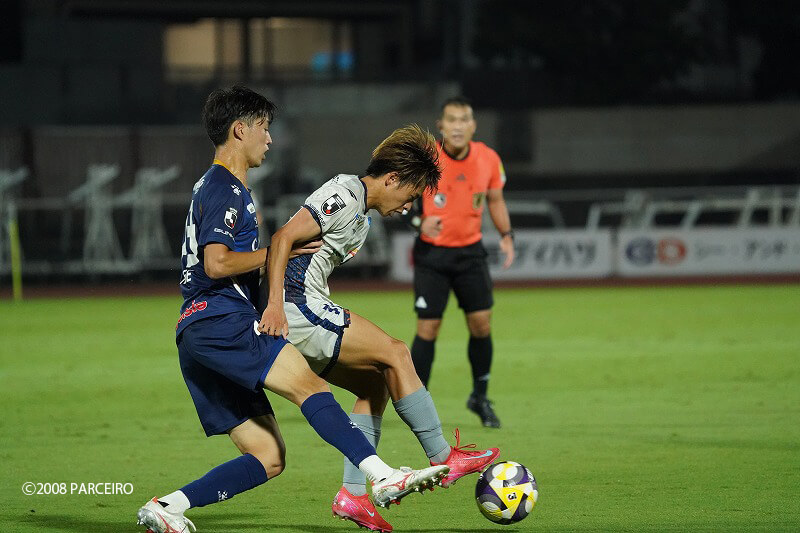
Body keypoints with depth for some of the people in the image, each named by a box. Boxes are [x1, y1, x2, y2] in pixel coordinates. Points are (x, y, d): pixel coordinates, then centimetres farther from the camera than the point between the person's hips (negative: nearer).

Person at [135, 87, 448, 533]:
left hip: (198, 335, 10)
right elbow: (216, 264, -17)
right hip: (219, 323, -10)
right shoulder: (224, 189, -5)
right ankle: (385, 477, -40)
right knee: (309, 384, -25)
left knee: (269, 458, 2)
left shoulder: (215, 187, 27)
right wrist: (277, 252, -7)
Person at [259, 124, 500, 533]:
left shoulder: (363, 215, 22)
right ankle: (442, 459, -6)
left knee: (375, 384, 7)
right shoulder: (345, 196, -11)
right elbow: (283, 238, -19)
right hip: (296, 307, -11)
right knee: (394, 354, -10)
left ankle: (353, 494, 1)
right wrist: (275, 305, -26)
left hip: (304, 318, 11)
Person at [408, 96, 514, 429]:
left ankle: (480, 397, 17)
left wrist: (506, 234, 1)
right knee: (427, 328, -5)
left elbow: (495, 199, 13)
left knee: (481, 323, -3)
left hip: (470, 251, 3)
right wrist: (419, 221, -23)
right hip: (432, 252, -3)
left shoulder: (488, 159, -3)